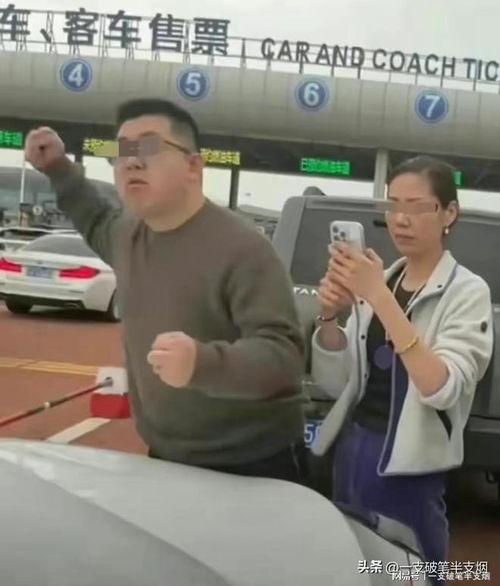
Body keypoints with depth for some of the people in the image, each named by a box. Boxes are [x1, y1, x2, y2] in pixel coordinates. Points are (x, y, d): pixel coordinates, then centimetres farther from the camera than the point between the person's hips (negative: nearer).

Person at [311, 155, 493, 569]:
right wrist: (329, 317, -13)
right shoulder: (377, 281, 6)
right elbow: (334, 383, 5)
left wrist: (380, 297, -29)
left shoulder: (467, 292, -10)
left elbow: (441, 389, -24)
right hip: (351, 453, 6)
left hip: (408, 474, -5)